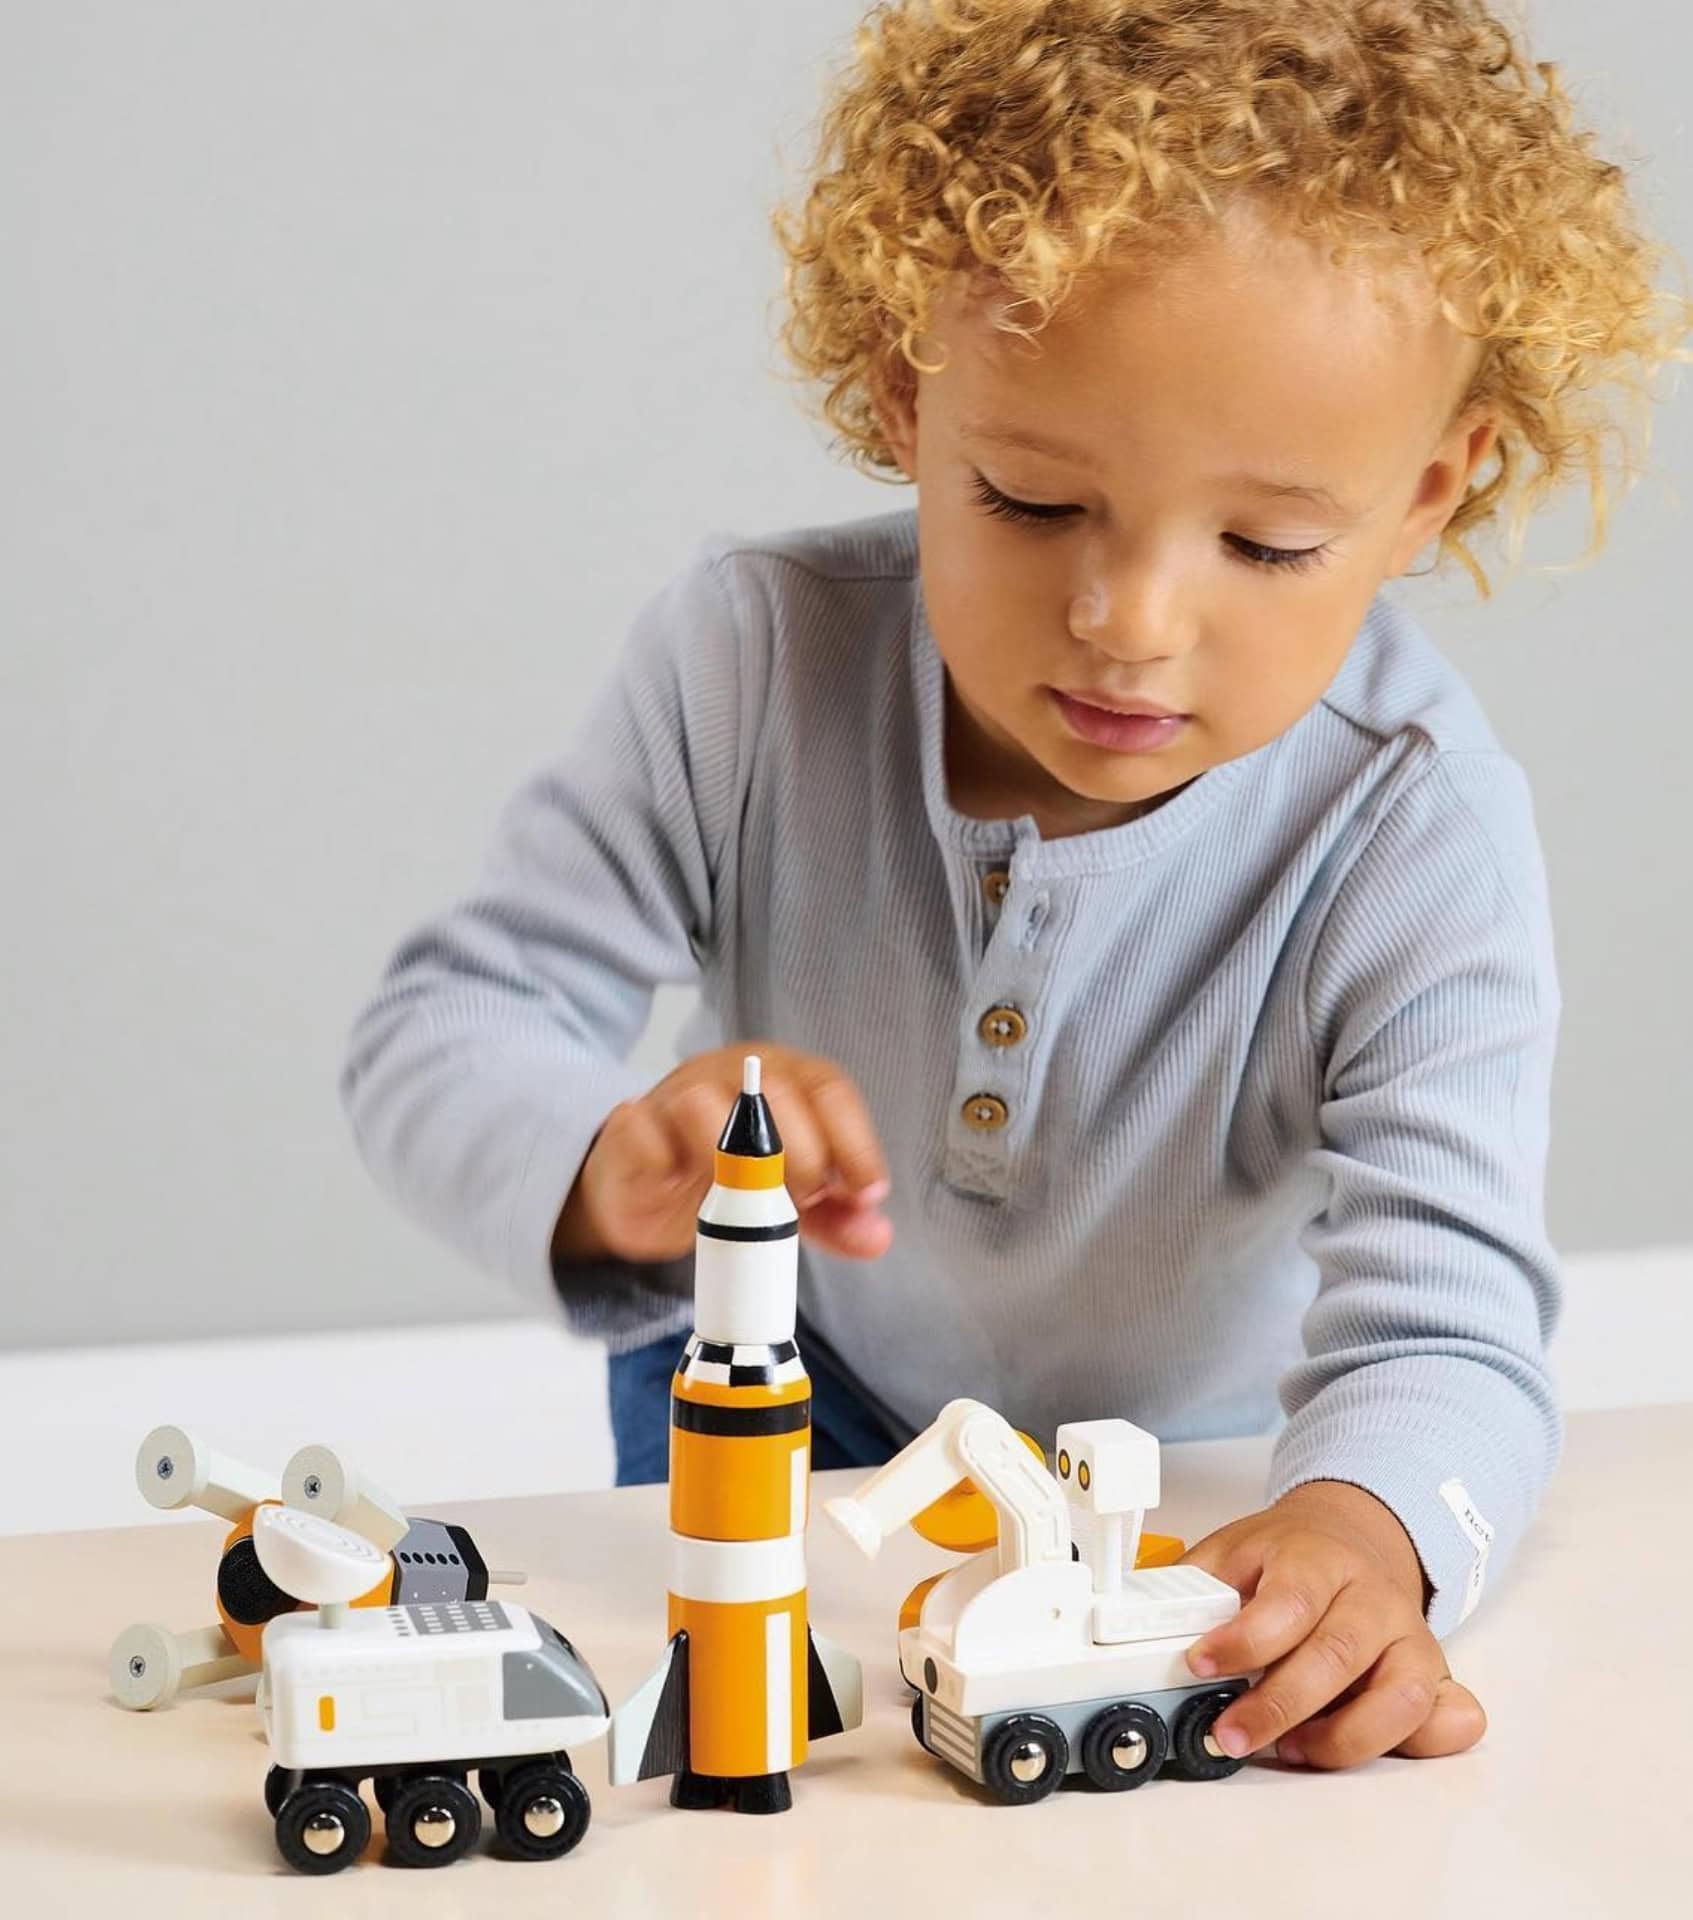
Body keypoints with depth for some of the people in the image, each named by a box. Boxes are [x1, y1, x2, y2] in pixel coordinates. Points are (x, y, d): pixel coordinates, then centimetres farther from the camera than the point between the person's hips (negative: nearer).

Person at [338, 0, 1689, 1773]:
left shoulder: (1413, 833, -28)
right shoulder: (756, 657, -23)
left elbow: (1440, 1327, -34)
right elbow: (440, 1029, -20)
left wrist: (1364, 1526, -58)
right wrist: (612, 1168, -44)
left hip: (1210, 1474, 5)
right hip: (800, 1394, -4)